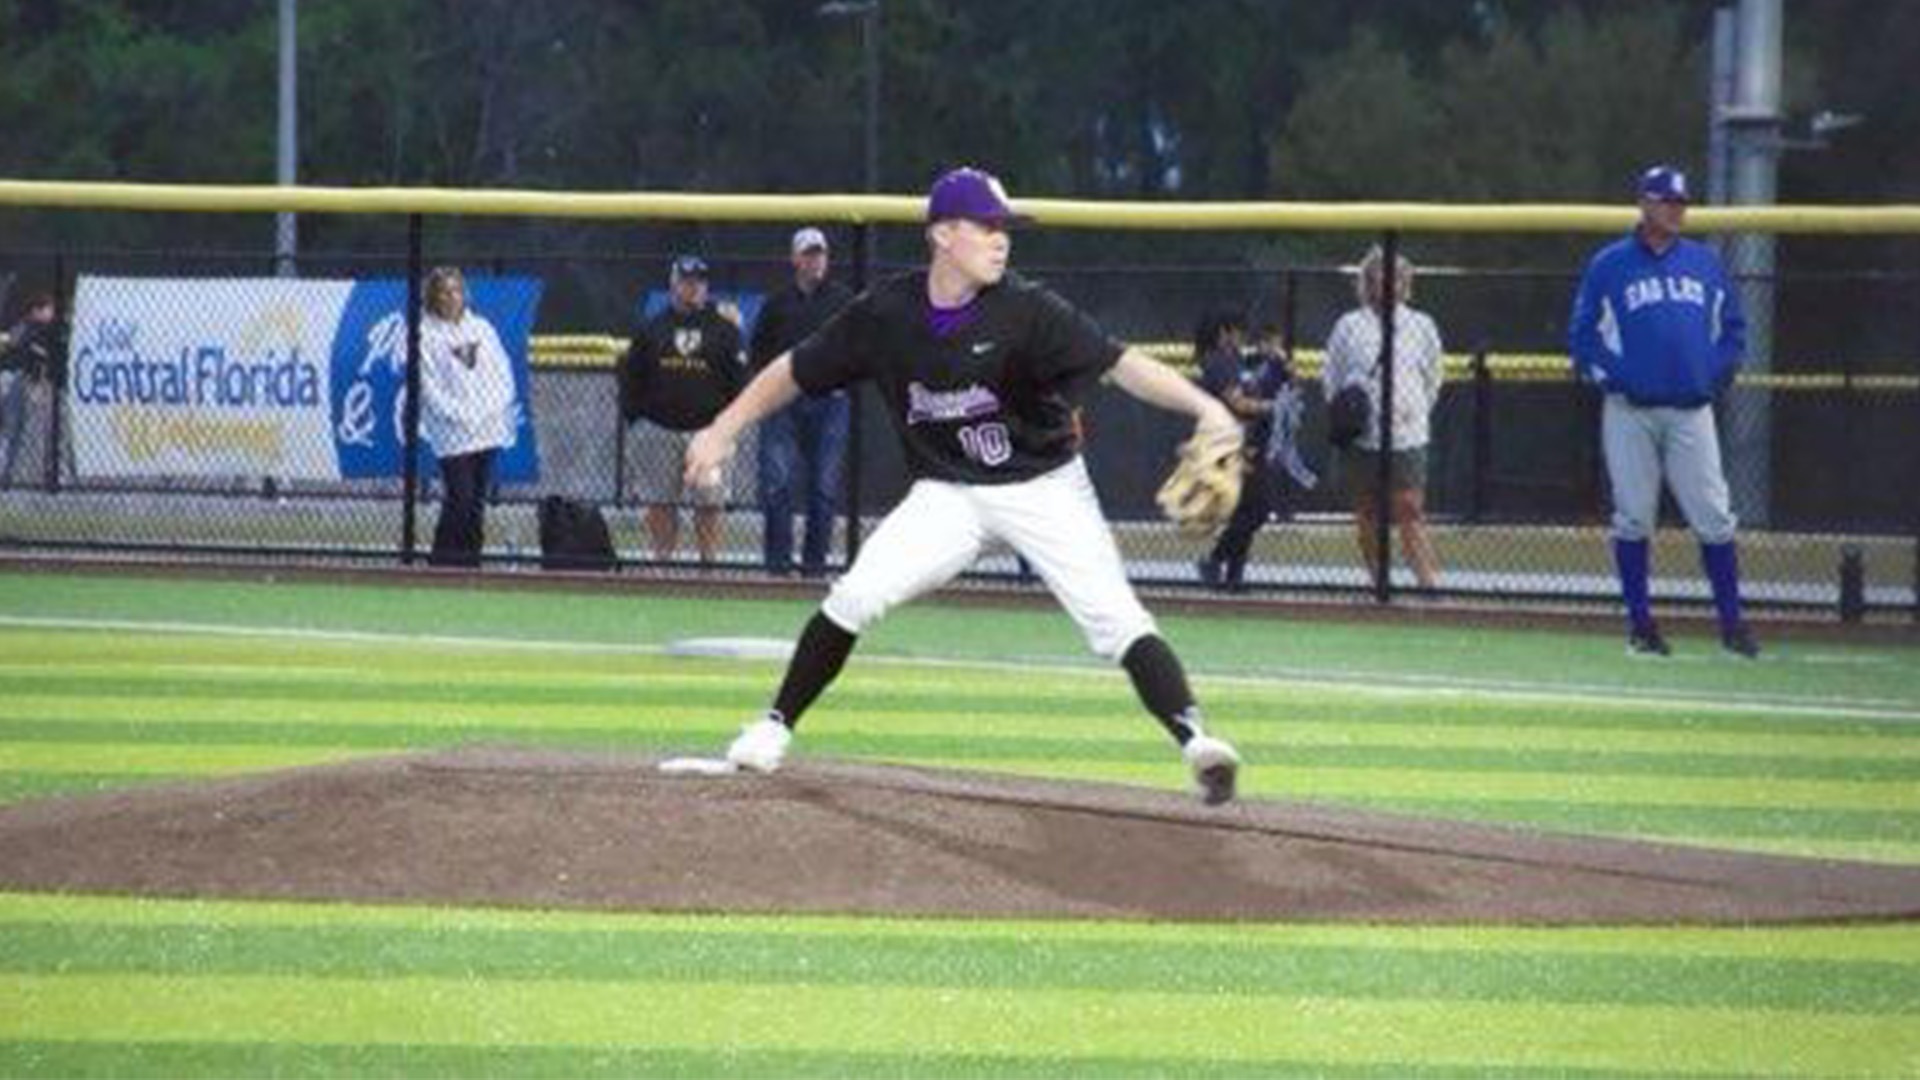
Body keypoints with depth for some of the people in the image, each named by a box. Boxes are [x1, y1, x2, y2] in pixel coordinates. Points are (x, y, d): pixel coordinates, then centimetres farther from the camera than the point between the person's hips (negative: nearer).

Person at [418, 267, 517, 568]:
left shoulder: (482, 328, 15)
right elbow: (427, 385, -7)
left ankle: (470, 560, 12)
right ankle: (443, 563, -4)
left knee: (478, 501, 6)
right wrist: (454, 415, -14)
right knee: (459, 500, -11)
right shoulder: (426, 335, -3)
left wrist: (500, 409, 2)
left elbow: (502, 372, 16)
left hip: (488, 429, 5)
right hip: (453, 436, -5)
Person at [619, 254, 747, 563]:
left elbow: (739, 378, 6)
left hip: (707, 430, -1)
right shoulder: (651, 329, 10)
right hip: (660, 430, 1)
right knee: (659, 503, 3)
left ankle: (708, 562, 3)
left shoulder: (724, 330, 6)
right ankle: (661, 561, 10)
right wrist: (635, 416, 1)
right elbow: (630, 375, 11)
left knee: (709, 503, -3)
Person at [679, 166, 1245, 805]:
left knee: (1114, 618, -18)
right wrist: (722, 432, 2)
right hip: (948, 492, 2)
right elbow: (795, 370, 2)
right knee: (856, 596, -11)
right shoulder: (887, 315, -11)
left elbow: (1119, 364, -29)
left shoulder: (1024, 313, -20)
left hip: (1044, 486, -2)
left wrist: (1203, 406, -43)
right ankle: (774, 729, 4)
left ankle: (1196, 742, -21)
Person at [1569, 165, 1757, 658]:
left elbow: (1733, 328, 17)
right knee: (1633, 519, 0)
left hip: (1691, 413, 2)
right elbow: (1582, 334, 5)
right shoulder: (1609, 265, 3)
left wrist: (1717, 374, 3)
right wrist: (1609, 377, -7)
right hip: (1630, 413, -2)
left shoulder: (1705, 263, 12)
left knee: (1714, 519, -4)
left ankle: (1731, 622, 0)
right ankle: (1640, 623, 8)